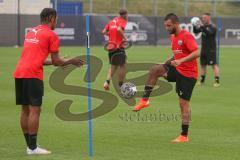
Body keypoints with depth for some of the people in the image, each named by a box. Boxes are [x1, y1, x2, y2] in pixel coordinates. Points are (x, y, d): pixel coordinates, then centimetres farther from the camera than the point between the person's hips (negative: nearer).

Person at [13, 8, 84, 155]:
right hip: (33, 75, -8)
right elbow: (56, 61, 1)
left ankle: (30, 145, 17)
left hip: (19, 73, 8)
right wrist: (71, 61, 17)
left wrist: (52, 62, 38)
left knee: (25, 110, 12)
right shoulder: (51, 35, 1)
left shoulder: (31, 32, 24)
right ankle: (33, 148, -7)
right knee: (35, 110, -6)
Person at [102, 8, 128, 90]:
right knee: (122, 65, 6)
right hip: (118, 46, -7)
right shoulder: (122, 21, -7)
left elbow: (104, 32, 9)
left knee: (113, 66, 18)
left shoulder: (112, 21, 13)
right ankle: (121, 85, 10)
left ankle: (107, 82, 0)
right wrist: (125, 38, -18)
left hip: (111, 46, 7)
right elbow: (119, 29, -27)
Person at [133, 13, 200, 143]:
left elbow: (197, 53, -28)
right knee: (154, 69, -13)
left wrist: (181, 61, -37)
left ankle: (184, 136, 2)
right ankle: (145, 100, -11)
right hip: (177, 70, 8)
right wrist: (171, 60, 8)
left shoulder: (186, 36, -16)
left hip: (188, 74, -8)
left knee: (183, 103, -5)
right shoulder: (173, 37, 11)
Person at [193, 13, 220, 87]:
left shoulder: (212, 27, -11)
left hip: (211, 49, -8)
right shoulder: (203, 26, 10)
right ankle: (202, 80, 21)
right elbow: (195, 31, 11)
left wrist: (202, 26, -34)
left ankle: (217, 81, -13)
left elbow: (209, 32, -29)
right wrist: (195, 26, -7)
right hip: (204, 49, 8)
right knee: (203, 64, 12)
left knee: (214, 64, -11)